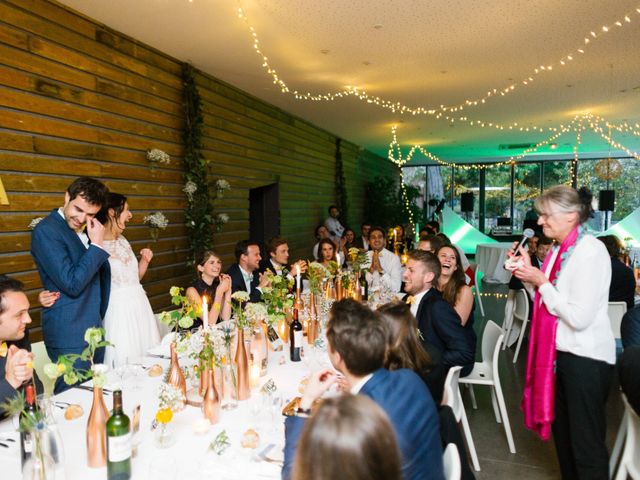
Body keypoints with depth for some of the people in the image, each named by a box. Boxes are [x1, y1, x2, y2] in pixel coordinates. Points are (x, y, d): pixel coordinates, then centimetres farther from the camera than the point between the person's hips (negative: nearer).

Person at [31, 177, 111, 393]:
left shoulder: (85, 229, 8)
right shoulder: (46, 231, -16)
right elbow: (72, 284, -22)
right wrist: (96, 245, -19)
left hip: (94, 328, 8)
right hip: (69, 335, -8)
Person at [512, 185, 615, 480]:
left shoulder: (590, 251, -20)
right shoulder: (561, 249, 7)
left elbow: (579, 318, -25)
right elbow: (546, 299, 11)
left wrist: (542, 282, -20)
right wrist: (528, 273, -1)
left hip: (586, 357, -9)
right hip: (562, 351, 9)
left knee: (586, 443, 6)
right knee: (562, 432, 23)